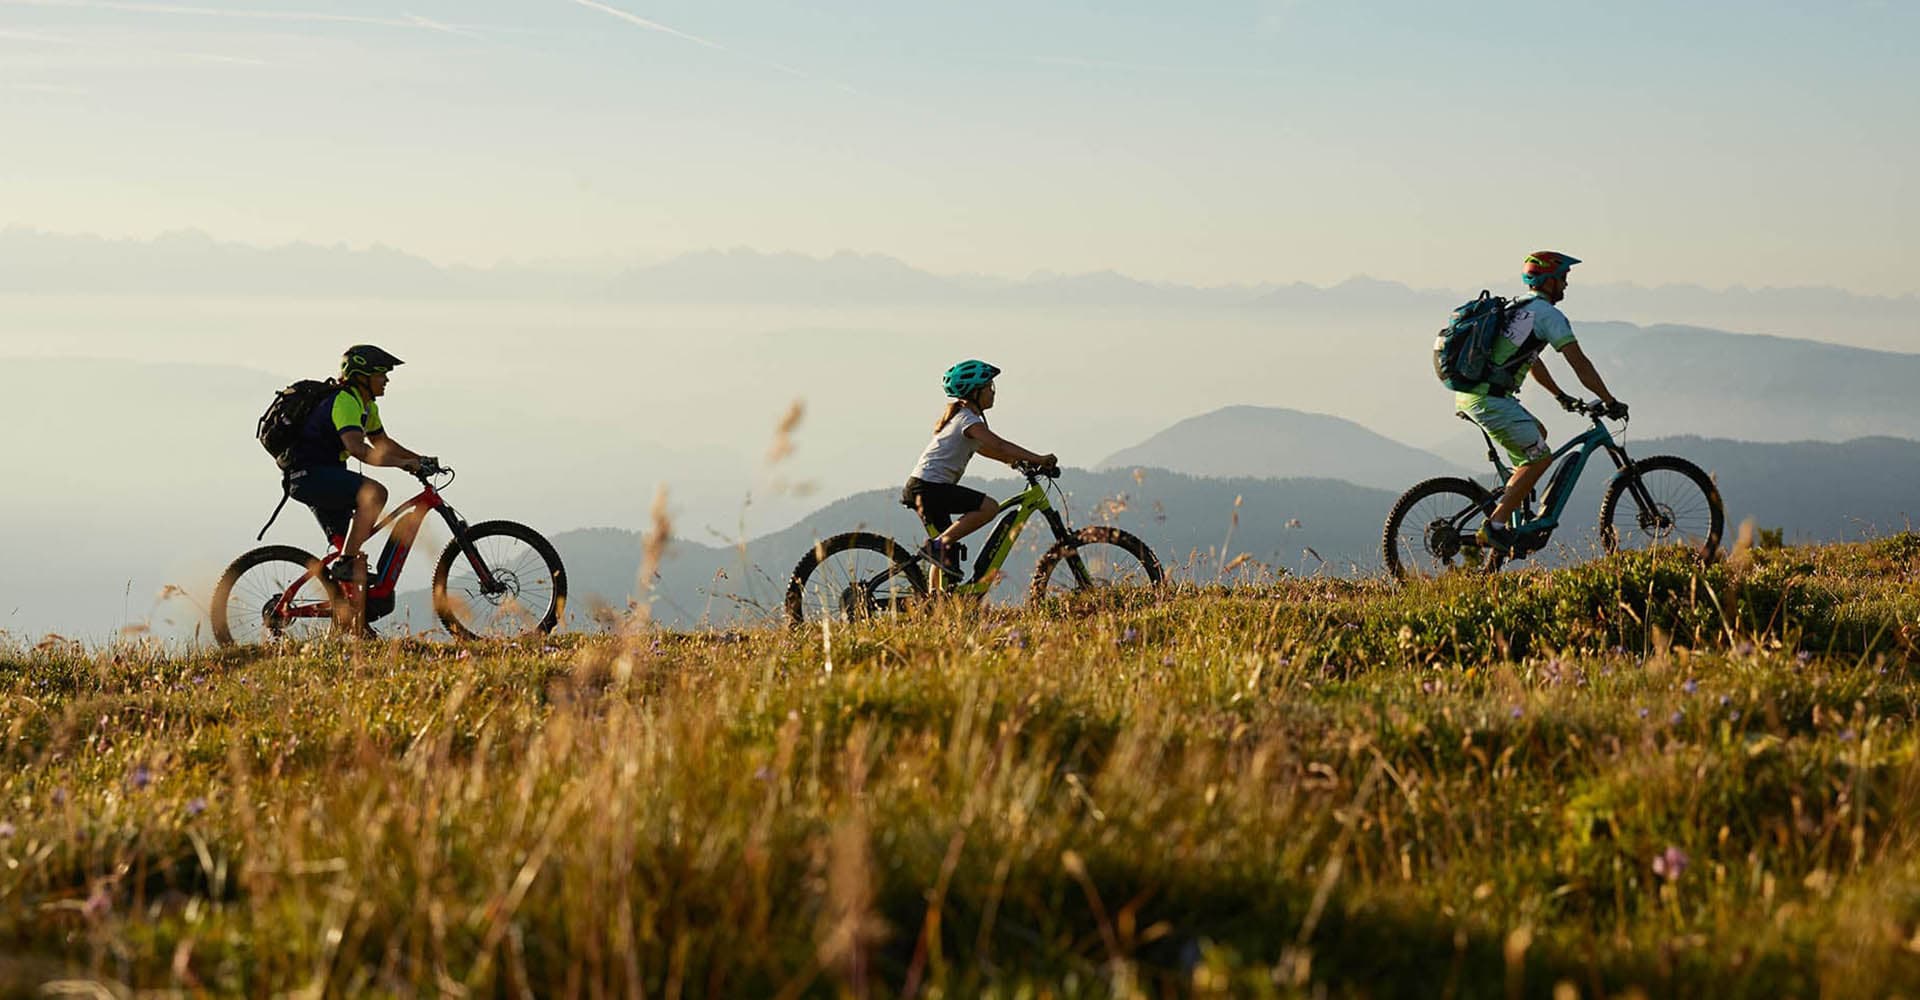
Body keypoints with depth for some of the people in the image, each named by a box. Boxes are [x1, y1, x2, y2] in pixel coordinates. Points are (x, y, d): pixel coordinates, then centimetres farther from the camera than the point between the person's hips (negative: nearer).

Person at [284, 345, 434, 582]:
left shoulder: (367, 407, 15)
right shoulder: (344, 402, -18)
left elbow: (382, 442, 27)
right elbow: (357, 449, -32)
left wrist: (419, 460, 16)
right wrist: (402, 463, -34)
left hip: (325, 477, 11)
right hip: (310, 474, -11)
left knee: (357, 555, 10)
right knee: (375, 492, -30)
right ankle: (344, 563, -25)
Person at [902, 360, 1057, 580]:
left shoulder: (957, 416, 20)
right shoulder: (968, 419, -11)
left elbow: (985, 448, 28)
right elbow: (999, 445, -21)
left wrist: (1018, 461, 21)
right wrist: (1037, 459, -21)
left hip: (921, 487, 10)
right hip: (930, 486, -10)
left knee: (946, 542, 15)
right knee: (989, 507, -19)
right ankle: (938, 545, -17)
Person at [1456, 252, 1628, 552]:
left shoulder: (1518, 307, 24)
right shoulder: (1548, 314, -6)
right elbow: (1579, 363, -7)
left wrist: (1561, 396, 40)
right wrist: (1610, 402, -2)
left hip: (1468, 393, 10)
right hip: (1489, 398, -10)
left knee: (1537, 433, 25)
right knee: (1540, 456, -4)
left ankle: (1510, 507, 20)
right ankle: (1495, 525, -8)